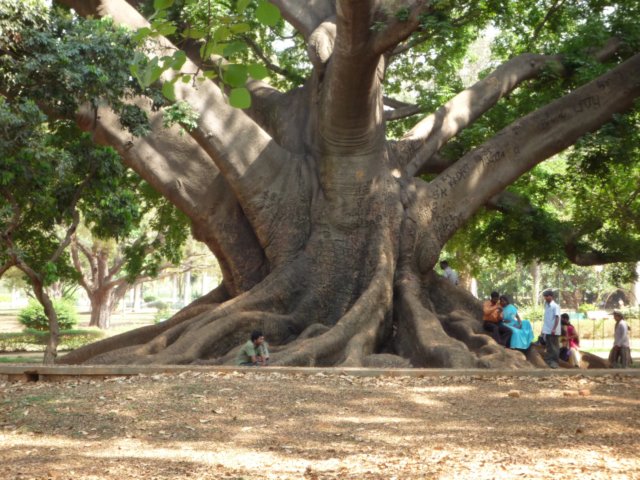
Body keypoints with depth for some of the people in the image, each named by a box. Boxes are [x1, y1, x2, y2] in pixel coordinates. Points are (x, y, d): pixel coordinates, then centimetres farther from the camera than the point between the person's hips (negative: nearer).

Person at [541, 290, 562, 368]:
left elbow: (557, 318, -16)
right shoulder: (546, 305, 12)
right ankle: (549, 361, 14)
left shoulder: (555, 306, -10)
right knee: (548, 347, 9)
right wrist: (543, 329, 17)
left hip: (553, 331, -7)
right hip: (547, 330, 7)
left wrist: (554, 329, -23)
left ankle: (555, 362, 1)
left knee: (554, 346, -2)